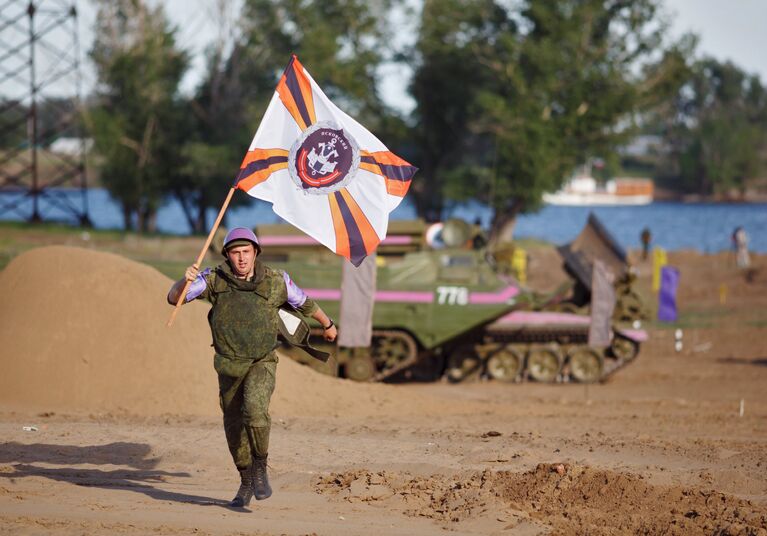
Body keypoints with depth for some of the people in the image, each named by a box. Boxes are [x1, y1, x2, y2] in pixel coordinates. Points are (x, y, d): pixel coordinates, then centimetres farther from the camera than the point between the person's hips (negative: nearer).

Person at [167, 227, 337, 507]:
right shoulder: (214, 279, -9)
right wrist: (185, 280, -35)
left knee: (254, 410, -29)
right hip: (229, 366, 2)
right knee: (234, 428, 11)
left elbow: (305, 303, 9)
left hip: (262, 363, -2)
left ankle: (260, 469, -12)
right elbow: (174, 298, -12)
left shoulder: (275, 281, -9)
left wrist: (328, 324, 26)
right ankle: (247, 483, 32)